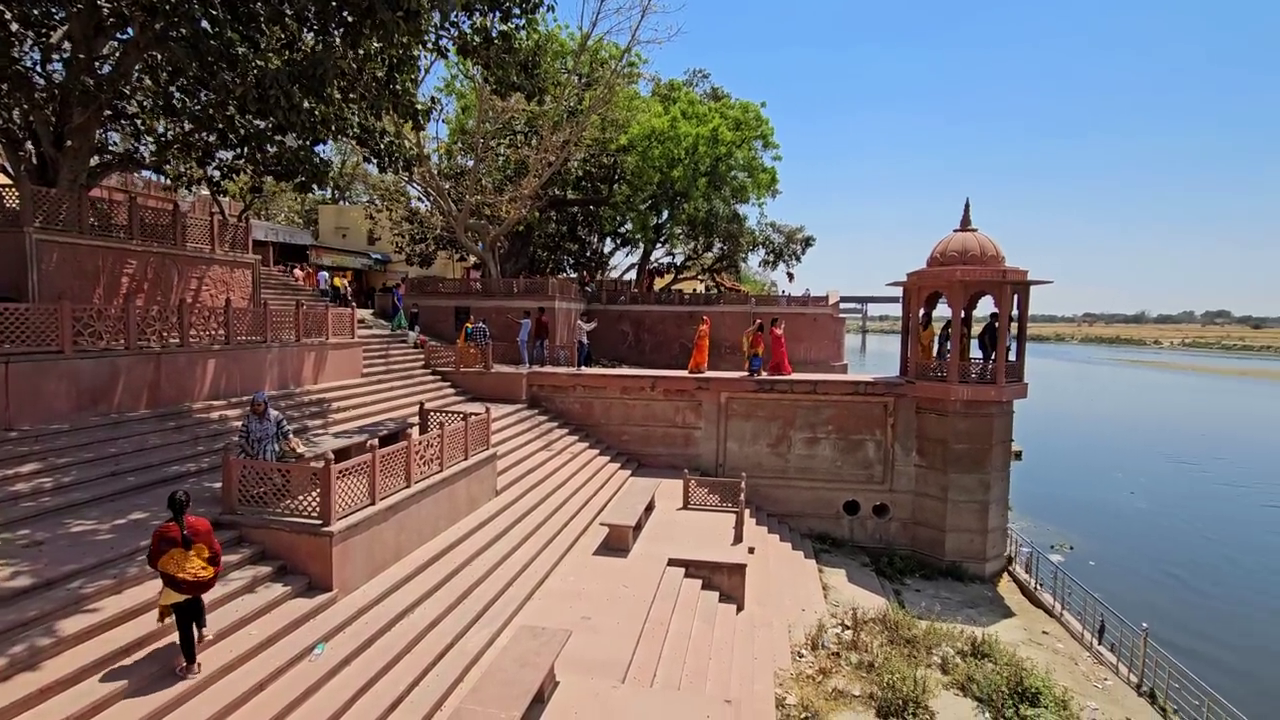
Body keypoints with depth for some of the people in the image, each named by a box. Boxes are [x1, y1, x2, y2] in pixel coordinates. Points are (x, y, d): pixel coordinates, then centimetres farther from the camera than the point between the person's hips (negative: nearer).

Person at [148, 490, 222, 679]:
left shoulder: (162, 532, -18)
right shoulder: (203, 525, -15)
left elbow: (153, 561, -7)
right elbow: (216, 553, -6)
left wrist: (168, 569, 14)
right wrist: (214, 572, 12)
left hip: (177, 585, -2)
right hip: (202, 579, 2)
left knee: (184, 625, 14)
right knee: (195, 598, 39)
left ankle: (191, 665, 26)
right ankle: (203, 629, 31)